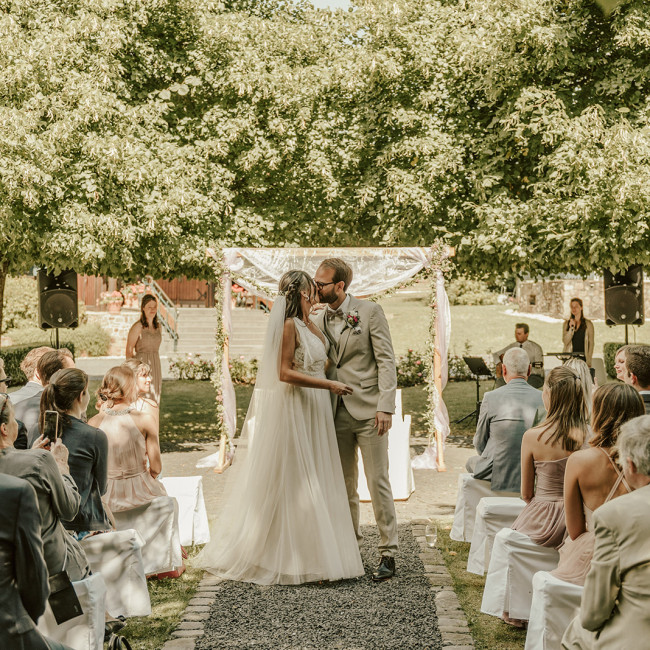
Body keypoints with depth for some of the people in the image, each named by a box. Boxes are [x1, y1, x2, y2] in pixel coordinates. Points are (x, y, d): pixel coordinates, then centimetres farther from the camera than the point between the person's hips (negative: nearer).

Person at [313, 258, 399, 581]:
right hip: (336, 412, 5)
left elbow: (386, 360, -8)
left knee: (378, 482, -3)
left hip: (367, 411, -5)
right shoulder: (318, 320, 10)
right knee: (344, 485, 11)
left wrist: (385, 406, -16)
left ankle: (388, 553, 4)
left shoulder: (370, 311, -4)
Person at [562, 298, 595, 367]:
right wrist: (571, 328, -10)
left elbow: (591, 343, 4)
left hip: (583, 357, -1)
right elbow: (565, 341, 1)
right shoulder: (566, 323, 11)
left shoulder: (588, 324, 6)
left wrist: (588, 361, -4)